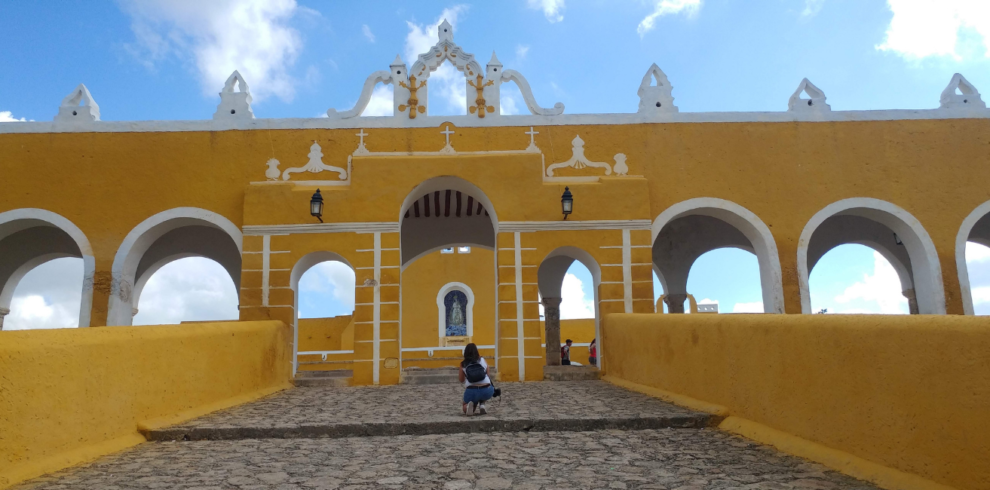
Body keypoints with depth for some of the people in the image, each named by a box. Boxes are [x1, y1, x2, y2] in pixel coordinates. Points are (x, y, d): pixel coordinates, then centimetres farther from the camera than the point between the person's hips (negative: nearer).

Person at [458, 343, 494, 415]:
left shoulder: (463, 364, 7)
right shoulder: (482, 360, 9)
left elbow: (461, 380, 18)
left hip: (471, 392, 0)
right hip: (486, 391, 1)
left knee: (464, 408, 29)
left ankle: (470, 406, -8)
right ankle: (482, 405, 15)